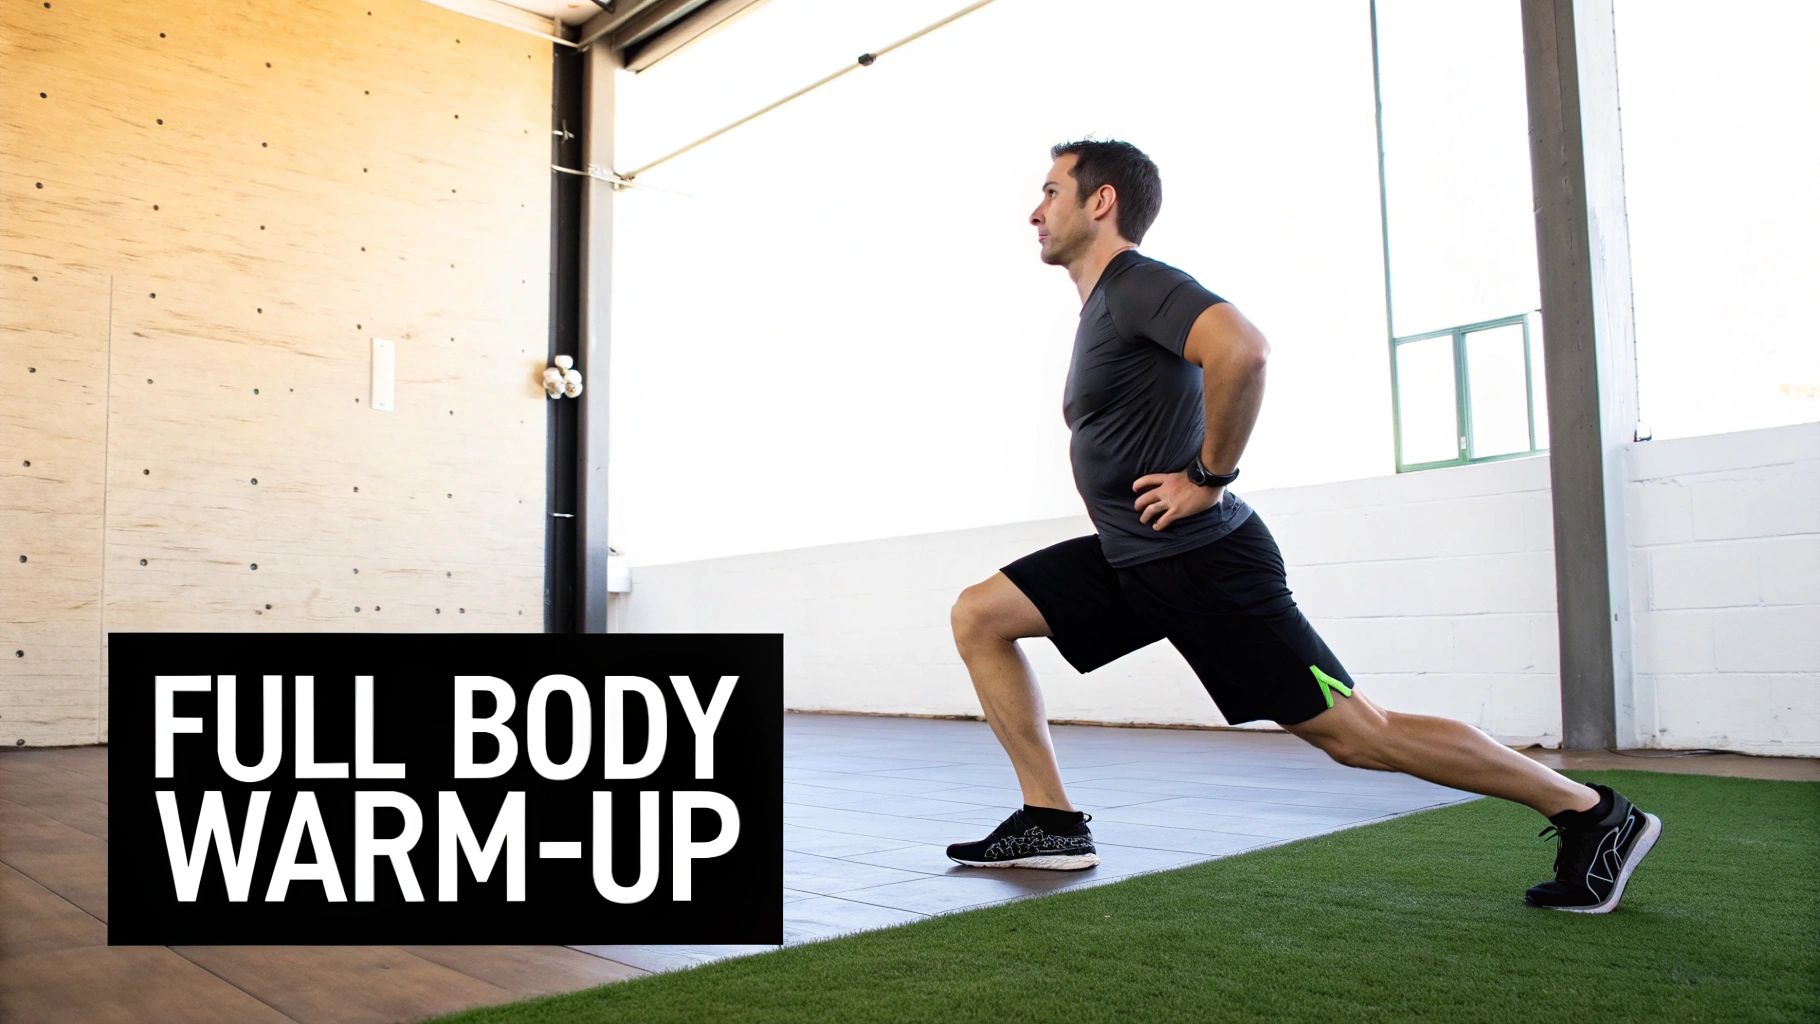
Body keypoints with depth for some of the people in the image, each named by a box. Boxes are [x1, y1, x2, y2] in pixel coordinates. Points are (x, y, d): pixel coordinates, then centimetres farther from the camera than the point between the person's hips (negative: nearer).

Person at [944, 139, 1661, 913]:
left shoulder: (1136, 283, -13)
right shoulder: (1102, 304, 17)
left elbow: (1241, 349, -33)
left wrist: (1207, 478, -23)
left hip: (1202, 560, -10)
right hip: (1131, 559, 10)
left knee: (1354, 734, -4)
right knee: (978, 616, 4)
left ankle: (1591, 813, 12)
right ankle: (1053, 823, 6)